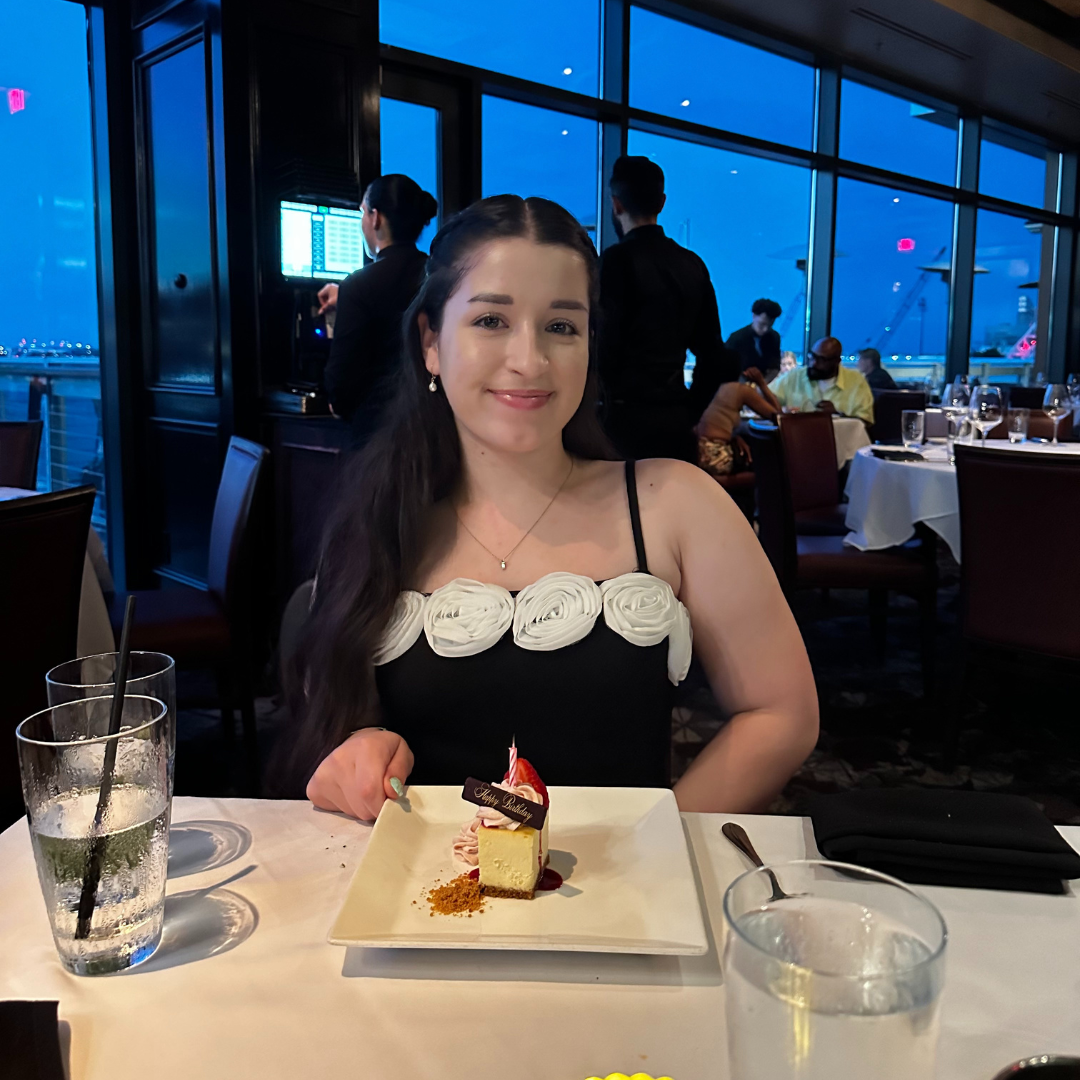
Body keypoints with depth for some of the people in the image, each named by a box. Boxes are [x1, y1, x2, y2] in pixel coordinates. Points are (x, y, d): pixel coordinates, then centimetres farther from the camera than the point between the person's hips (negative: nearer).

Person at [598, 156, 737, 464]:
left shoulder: (618, 260, -9)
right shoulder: (692, 263, 11)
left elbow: (604, 347, -15)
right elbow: (712, 352, 13)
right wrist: (689, 411, 18)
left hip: (628, 417, -6)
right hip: (676, 418, 6)